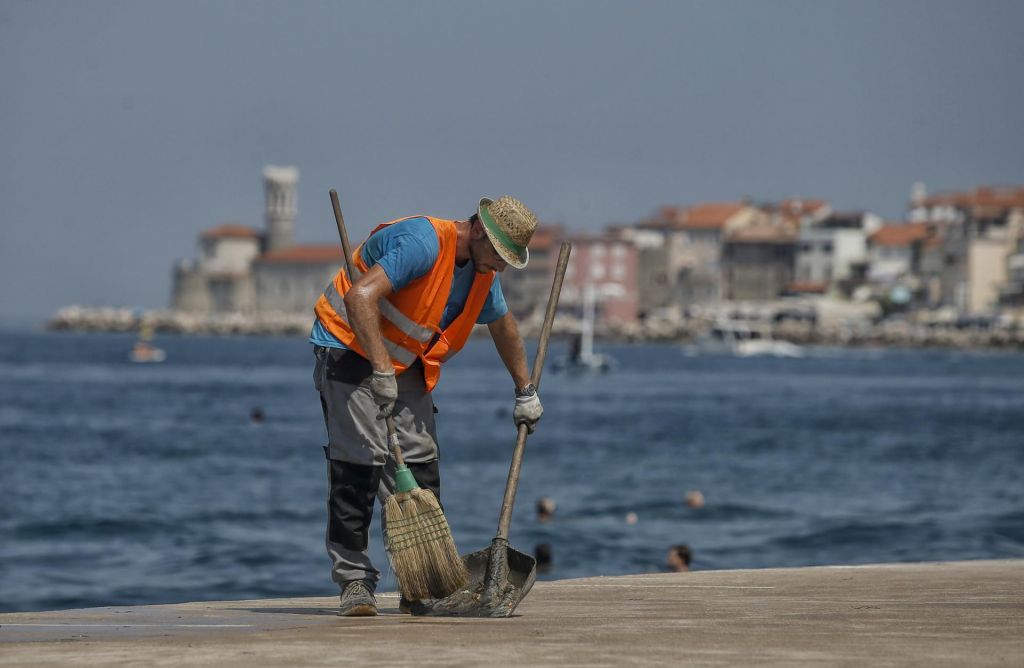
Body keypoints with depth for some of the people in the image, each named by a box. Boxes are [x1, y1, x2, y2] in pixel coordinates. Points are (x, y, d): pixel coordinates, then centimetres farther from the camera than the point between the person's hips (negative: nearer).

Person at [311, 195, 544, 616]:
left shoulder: (483, 274, 3)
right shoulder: (424, 243, -25)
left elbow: (504, 328, 23)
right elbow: (360, 297, -36)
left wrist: (525, 392, 30)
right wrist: (381, 372, -39)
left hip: (406, 362, 8)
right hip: (350, 348, -8)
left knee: (420, 464, 0)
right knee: (359, 462, -14)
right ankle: (354, 579, -8)